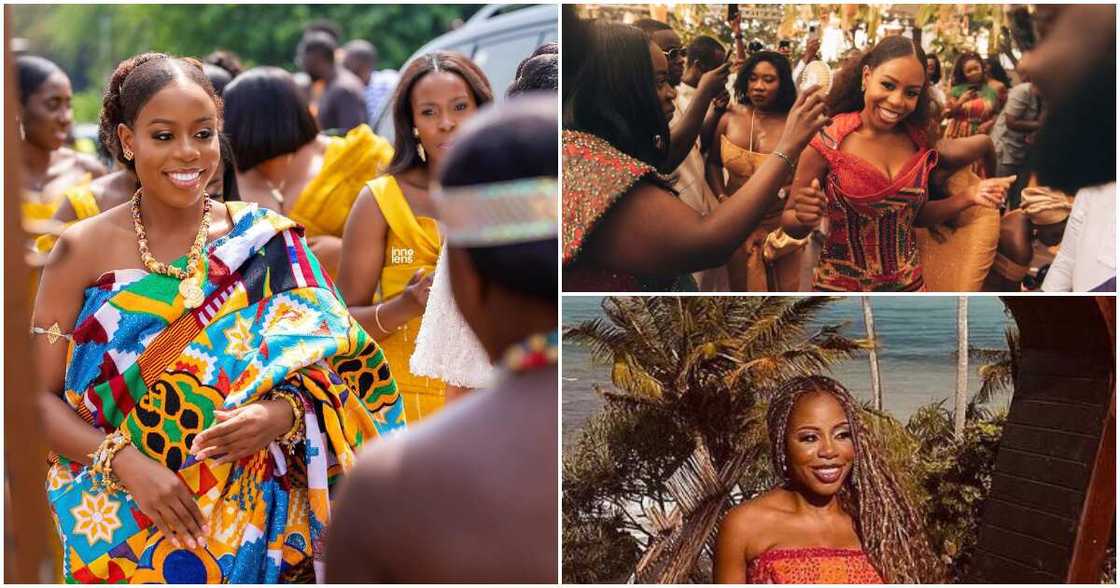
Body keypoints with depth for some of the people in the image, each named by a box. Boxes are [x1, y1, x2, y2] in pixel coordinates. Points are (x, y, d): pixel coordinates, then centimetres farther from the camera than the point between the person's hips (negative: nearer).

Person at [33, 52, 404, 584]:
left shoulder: (268, 242, -1)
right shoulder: (84, 250, -3)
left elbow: (339, 369, -1)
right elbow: (41, 396, -5)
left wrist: (284, 414, -21)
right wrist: (124, 460, -20)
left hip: (252, 524, 1)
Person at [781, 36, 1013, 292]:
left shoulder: (918, 140, -4)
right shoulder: (828, 141, -16)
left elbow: (916, 214, 8)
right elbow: (790, 222, -10)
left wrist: (968, 197, -6)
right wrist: (804, 218, -31)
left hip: (908, 286, 4)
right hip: (840, 287, -4)